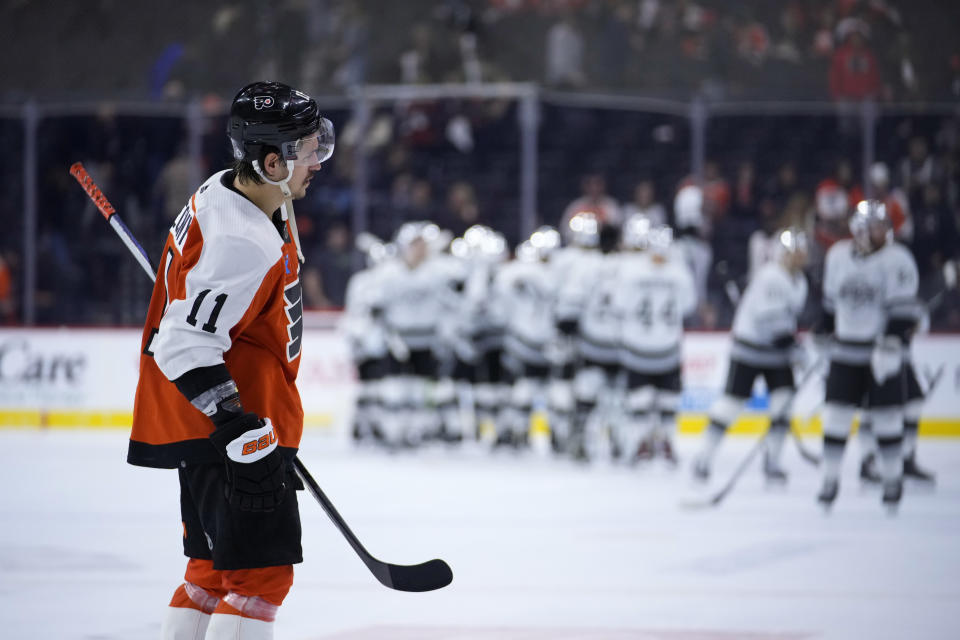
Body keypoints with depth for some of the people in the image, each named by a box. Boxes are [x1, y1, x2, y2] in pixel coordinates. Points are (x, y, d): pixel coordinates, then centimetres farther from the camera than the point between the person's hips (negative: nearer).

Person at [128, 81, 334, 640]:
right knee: (262, 573, -10)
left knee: (215, 569, 17)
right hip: (216, 426, -11)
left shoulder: (224, 191, 6)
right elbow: (186, 347, -29)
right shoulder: (243, 245, -26)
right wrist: (241, 430, -32)